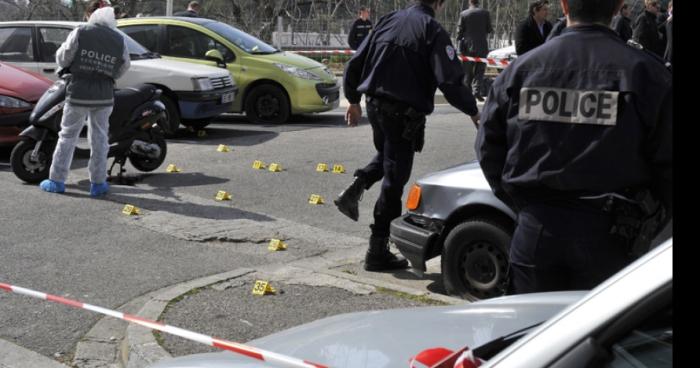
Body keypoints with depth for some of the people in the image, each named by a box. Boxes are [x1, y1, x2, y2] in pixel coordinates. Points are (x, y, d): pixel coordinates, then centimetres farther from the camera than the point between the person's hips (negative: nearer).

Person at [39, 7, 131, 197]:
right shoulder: (120, 41, 1)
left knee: (68, 136, 8)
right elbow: (122, 69, 9)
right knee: (99, 138, 11)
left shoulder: (80, 33, -6)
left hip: (78, 94, -2)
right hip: (104, 97, 2)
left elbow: (62, 59, -2)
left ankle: (56, 181, 12)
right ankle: (98, 183, 13)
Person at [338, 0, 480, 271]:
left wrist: (354, 100, 23)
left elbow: (355, 63, 12)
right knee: (394, 181, 2)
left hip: (376, 105, 6)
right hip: (405, 113, -6)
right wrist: (473, 112, -4)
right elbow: (450, 81, -17)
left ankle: (354, 189, 6)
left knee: (385, 155, 32)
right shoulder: (433, 31, -9)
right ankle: (377, 252, 7)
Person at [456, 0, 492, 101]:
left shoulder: (463, 14, -2)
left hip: (467, 47, 0)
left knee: (467, 71, 9)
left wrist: (459, 45, 6)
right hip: (481, 47, 0)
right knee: (480, 70, 5)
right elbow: (489, 29, 2)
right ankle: (476, 90, -10)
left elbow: (460, 31, -1)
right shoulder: (485, 13, -1)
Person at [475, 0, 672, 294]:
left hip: (534, 231, 2)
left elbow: (488, 147, 7)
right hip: (603, 235, -2)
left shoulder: (522, 68, 1)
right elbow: (665, 162, -6)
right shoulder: (644, 71, -8)